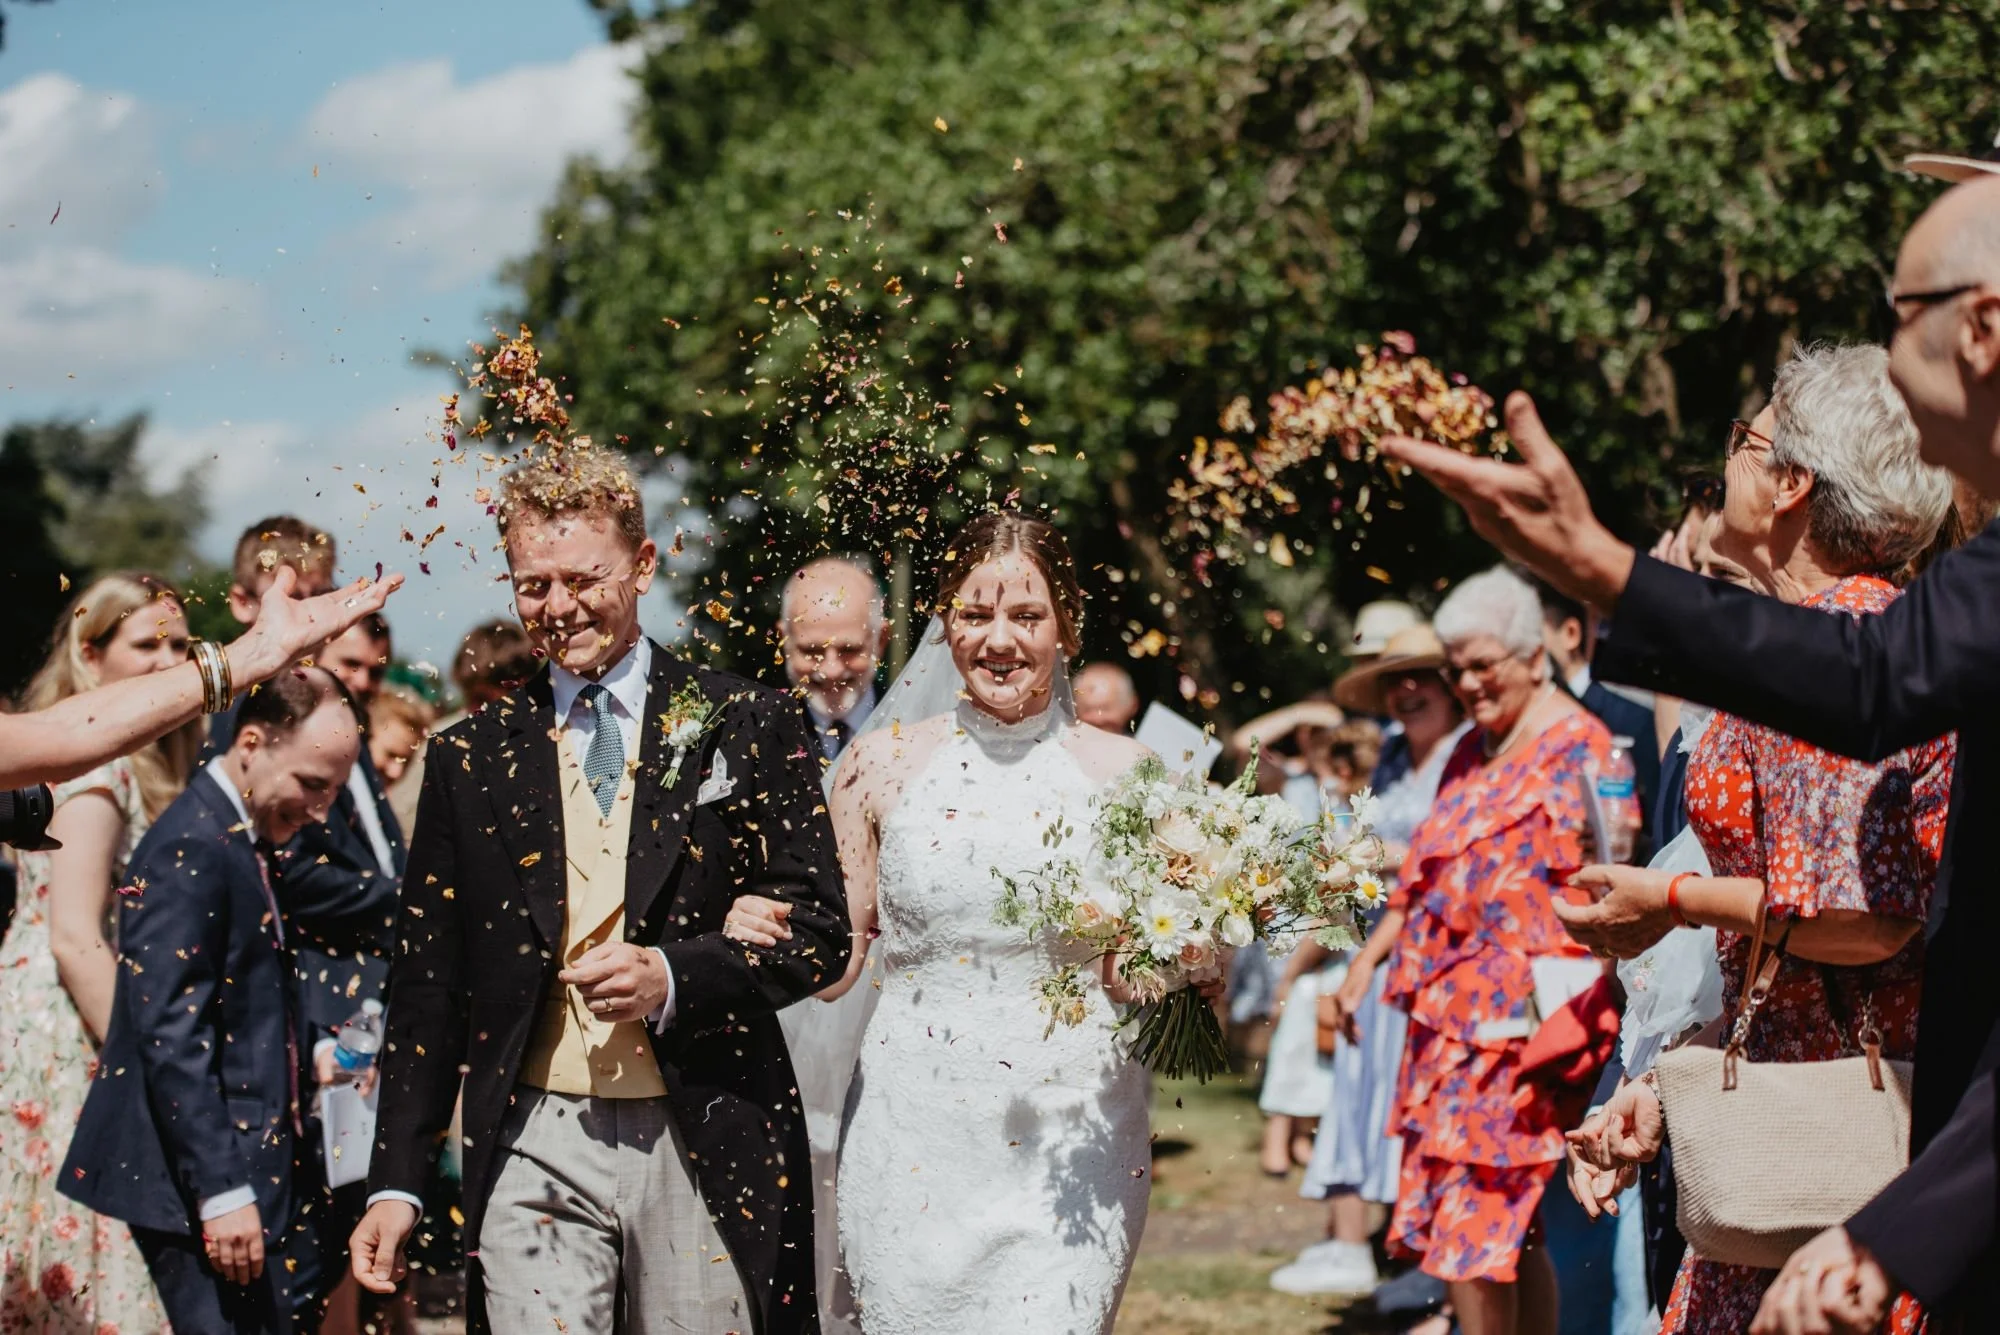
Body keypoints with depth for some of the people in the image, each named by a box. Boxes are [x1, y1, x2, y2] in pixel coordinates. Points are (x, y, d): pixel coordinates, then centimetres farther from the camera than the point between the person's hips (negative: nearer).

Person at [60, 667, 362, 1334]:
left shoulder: (240, 841, 16)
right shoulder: (190, 850, -15)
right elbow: (170, 1038, -21)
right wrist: (221, 1193, -22)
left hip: (260, 1170, 10)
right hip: (202, 1180, -10)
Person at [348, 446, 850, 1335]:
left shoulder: (750, 727, 4)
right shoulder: (470, 759, 9)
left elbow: (821, 933, 2)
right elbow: (426, 987, 11)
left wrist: (675, 977, -15)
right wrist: (396, 1184, 6)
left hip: (707, 1151, -1)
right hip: (534, 1152, 1)